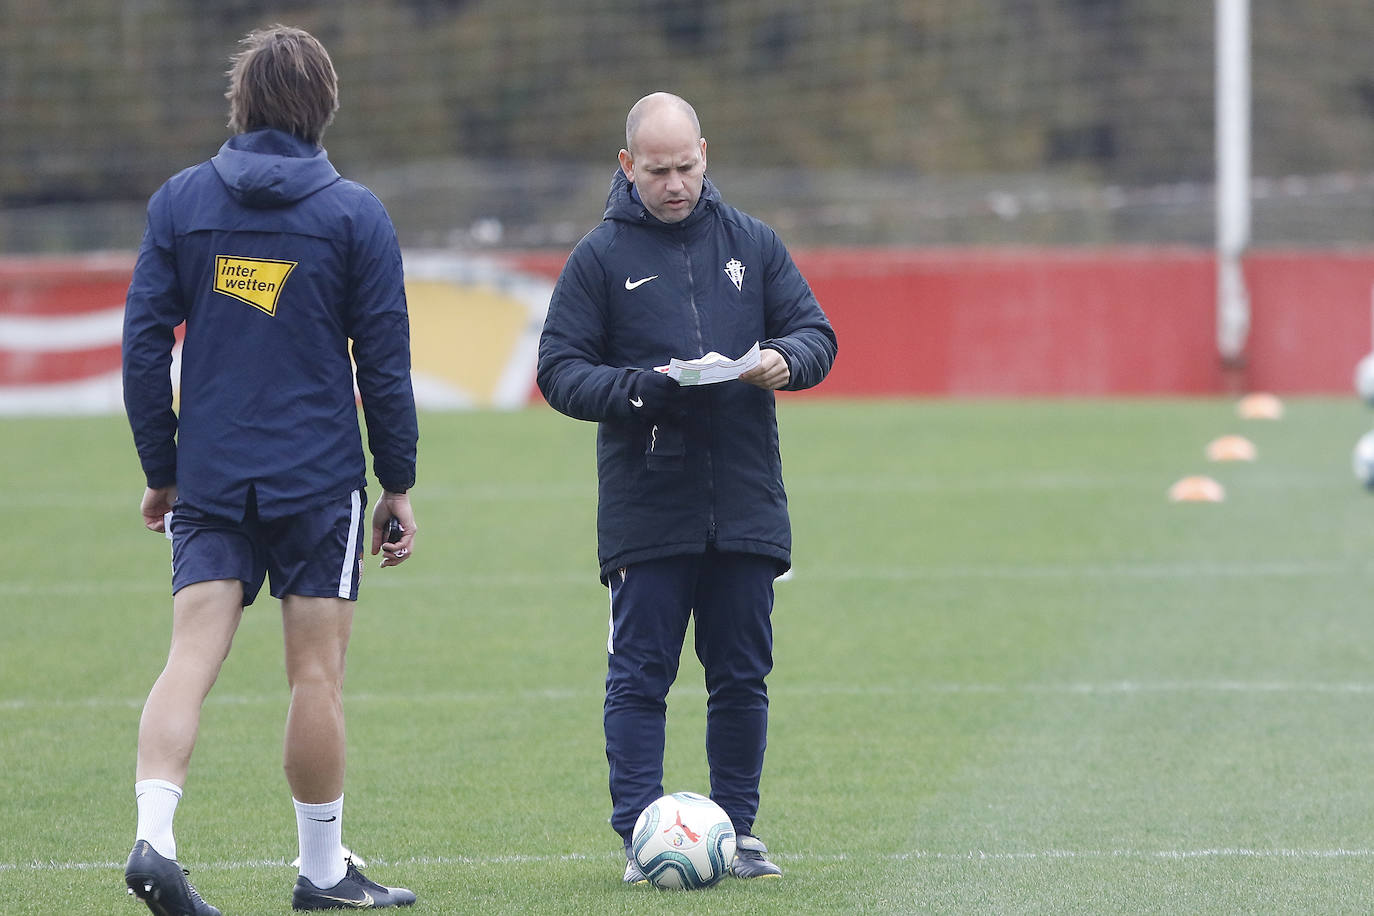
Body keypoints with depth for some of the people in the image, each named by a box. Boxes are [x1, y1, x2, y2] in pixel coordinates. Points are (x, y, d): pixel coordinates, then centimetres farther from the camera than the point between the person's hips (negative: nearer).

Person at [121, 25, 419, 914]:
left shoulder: (180, 200, 4)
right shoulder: (354, 213, -2)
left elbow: (145, 340, 4)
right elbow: (385, 360, -2)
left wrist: (161, 469, 11)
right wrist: (398, 483, 6)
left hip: (210, 477, 2)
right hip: (319, 475, -2)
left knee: (192, 655, -1)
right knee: (317, 673, 4)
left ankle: (154, 837, -20)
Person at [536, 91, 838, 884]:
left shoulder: (751, 243, 9)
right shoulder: (601, 257, 1)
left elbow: (817, 333, 10)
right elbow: (562, 371, -1)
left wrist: (785, 361, -14)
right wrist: (638, 389, -19)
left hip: (746, 504, 3)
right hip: (644, 512, -2)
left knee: (742, 675, 7)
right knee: (640, 677, -2)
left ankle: (738, 827, 15)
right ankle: (641, 836, 0)